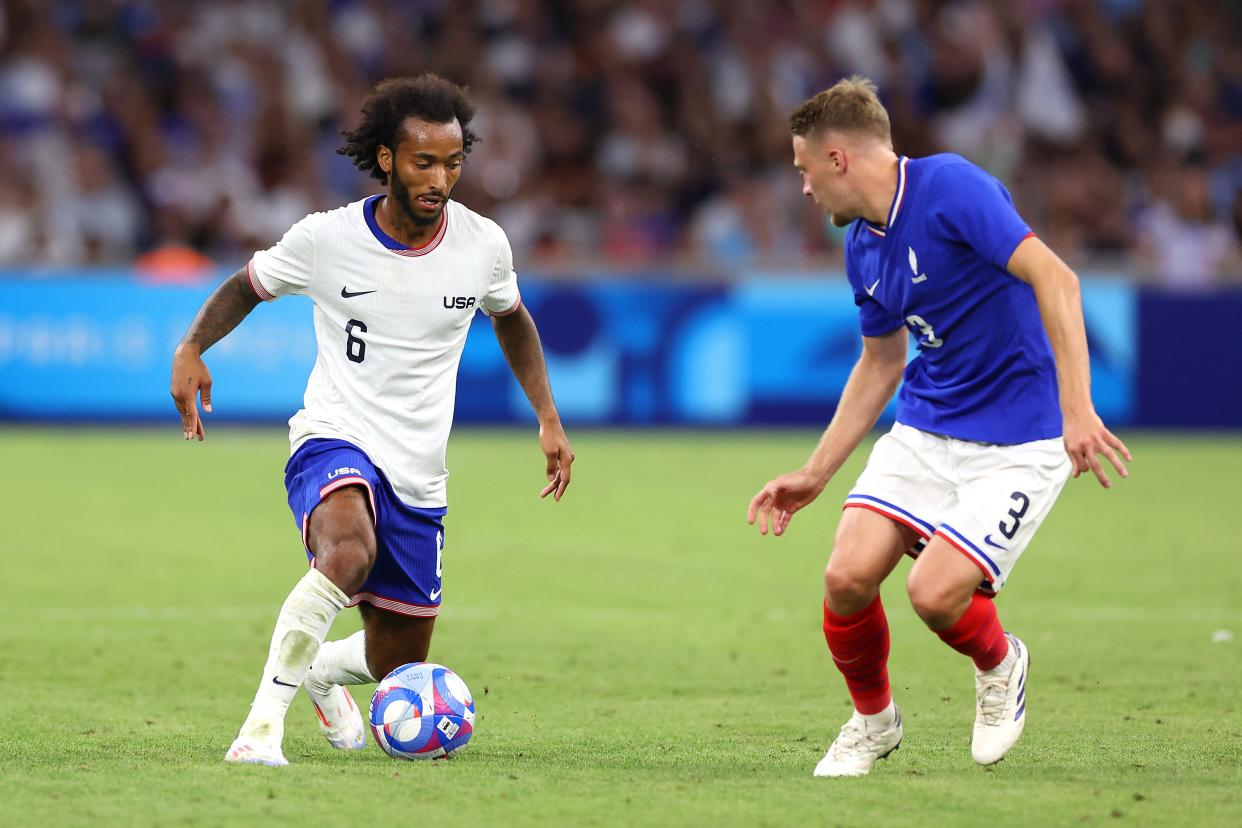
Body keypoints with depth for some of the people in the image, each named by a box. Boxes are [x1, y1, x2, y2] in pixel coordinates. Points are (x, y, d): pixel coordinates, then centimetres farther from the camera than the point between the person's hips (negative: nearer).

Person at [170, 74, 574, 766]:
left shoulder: (483, 243, -3)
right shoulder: (325, 239, -10)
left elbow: (511, 319, 19)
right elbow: (246, 287, 8)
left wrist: (549, 420, 14)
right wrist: (192, 350, -10)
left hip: (420, 475, 4)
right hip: (336, 441, -4)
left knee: (397, 668, 10)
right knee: (348, 554, -39)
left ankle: (319, 668, 47)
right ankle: (264, 722, -31)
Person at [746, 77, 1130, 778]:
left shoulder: (951, 187, -19)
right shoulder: (863, 247, 8)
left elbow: (1054, 278, -27)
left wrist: (1077, 407, -36)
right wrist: (815, 475, 18)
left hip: (1019, 442, -7)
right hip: (926, 427, 7)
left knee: (935, 593, -20)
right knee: (848, 575, -10)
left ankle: (1001, 666, 15)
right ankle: (873, 719, 17)